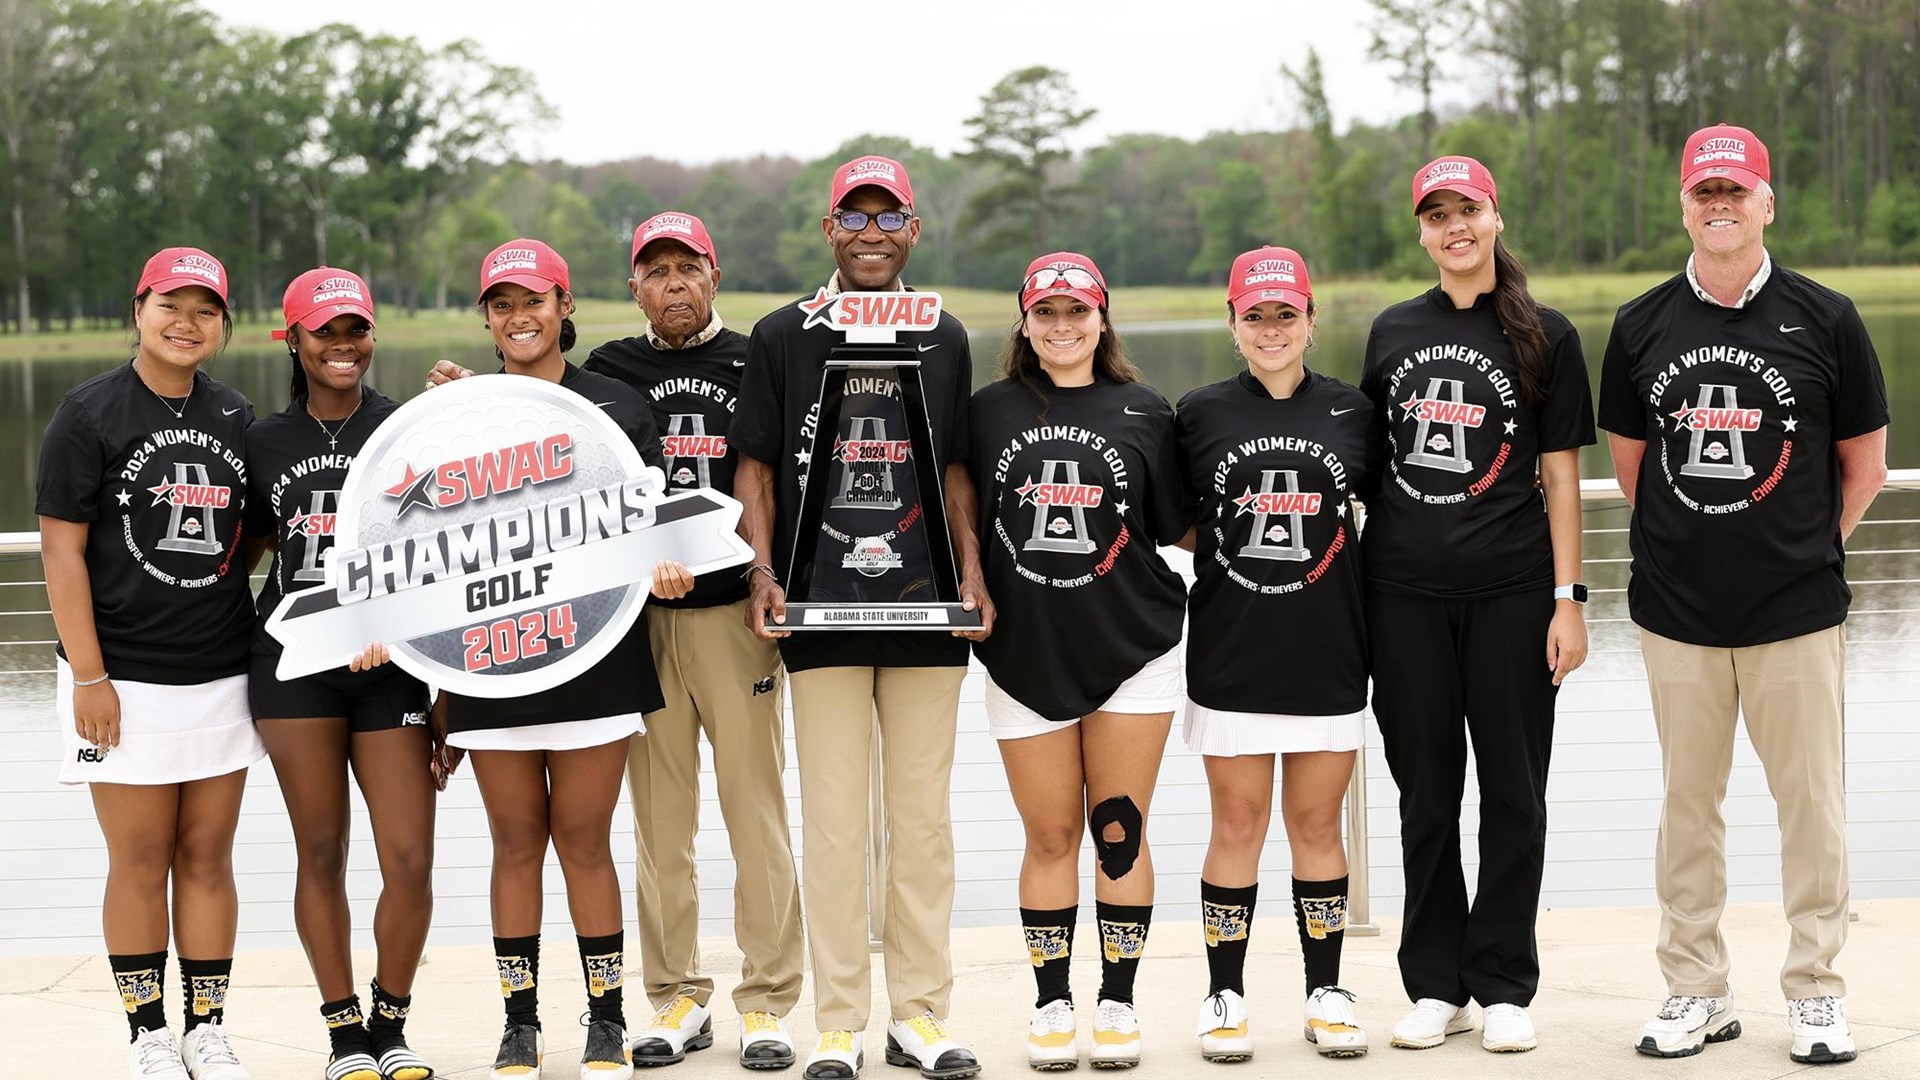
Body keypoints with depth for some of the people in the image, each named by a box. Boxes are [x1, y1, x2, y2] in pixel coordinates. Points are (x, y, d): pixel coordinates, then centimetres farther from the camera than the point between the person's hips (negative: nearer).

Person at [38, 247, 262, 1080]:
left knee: (208, 856, 8)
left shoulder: (236, 419, 9)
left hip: (222, 674, 4)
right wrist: (88, 676, -12)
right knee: (140, 860, 2)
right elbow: (61, 550, -8)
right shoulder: (89, 414, -5)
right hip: (124, 678, -4)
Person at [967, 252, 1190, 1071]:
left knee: (1121, 830, 3)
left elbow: (1178, 525, 7)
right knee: (1051, 836, 5)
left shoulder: (1142, 411, 4)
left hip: (1131, 649, 0)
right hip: (1026, 650, 0)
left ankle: (1118, 1004, 14)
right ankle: (1051, 1004, 17)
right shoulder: (991, 411, 5)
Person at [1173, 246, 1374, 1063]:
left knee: (1316, 823, 6)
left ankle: (1326, 992, 16)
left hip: (1328, 652, 1)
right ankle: (1224, 995, 12)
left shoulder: (1351, 412, 6)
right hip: (1230, 653, -1)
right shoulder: (1200, 414, 4)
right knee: (1237, 825, 2)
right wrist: (1236, 548, 0)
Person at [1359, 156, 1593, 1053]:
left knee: (1512, 788, 3)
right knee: (1424, 787, 7)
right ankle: (1436, 985, 15)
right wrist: (1352, 576, 9)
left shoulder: (1544, 337, 2)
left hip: (1511, 590, -2)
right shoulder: (1393, 332, 10)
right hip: (1405, 590, 3)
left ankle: (1505, 986, 12)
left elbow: (1560, 475, 0)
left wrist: (1567, 598, -6)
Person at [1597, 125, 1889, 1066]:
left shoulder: (1825, 319, -1)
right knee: (1688, 802, 8)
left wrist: (1807, 551, 8)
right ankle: (1694, 993, 19)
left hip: (1797, 610, -2)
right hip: (1677, 612, 2)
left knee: (1810, 802, 3)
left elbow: (1865, 467, 7)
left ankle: (1816, 995, 16)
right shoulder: (1642, 326, 4)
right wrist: (1683, 548, 10)